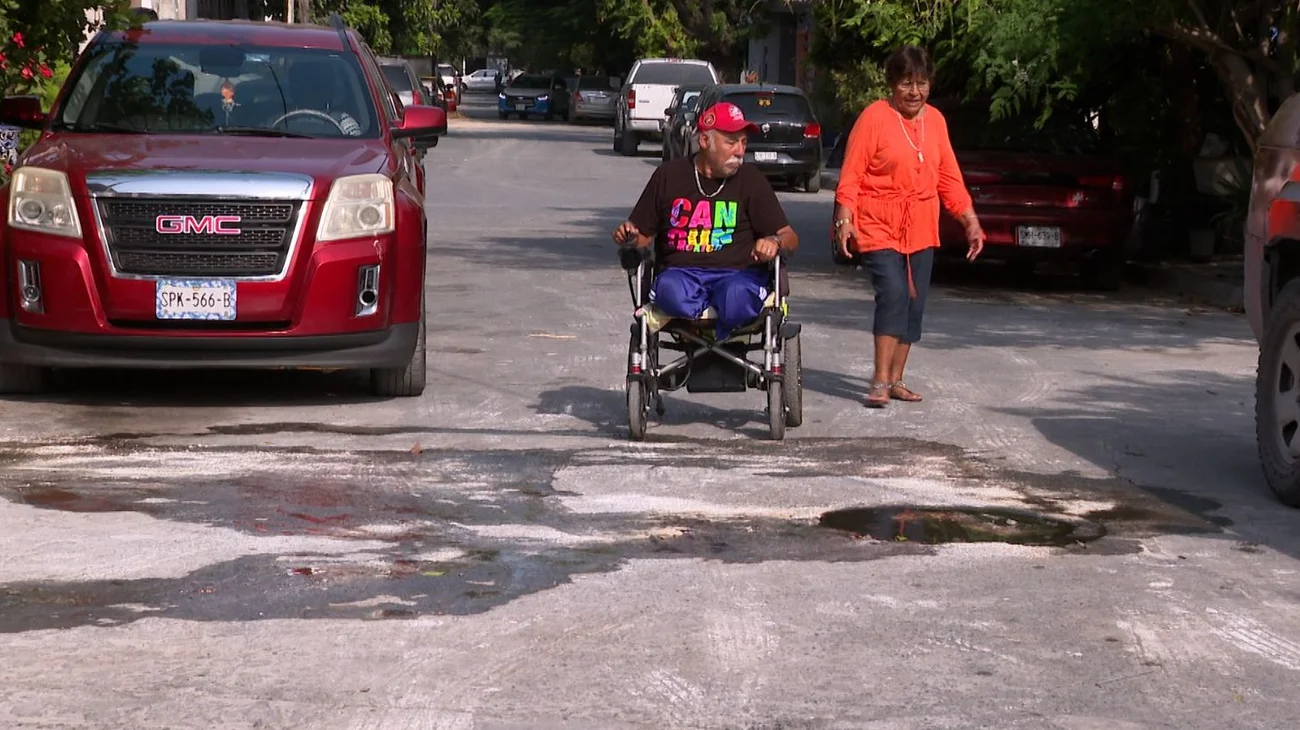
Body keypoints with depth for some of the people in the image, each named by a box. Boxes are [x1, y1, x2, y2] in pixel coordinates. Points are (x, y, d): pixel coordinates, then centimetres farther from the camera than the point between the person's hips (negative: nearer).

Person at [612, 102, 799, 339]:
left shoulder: (751, 180, 8)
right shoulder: (669, 175, 10)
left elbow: (790, 237, 8)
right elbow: (644, 236, 17)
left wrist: (775, 242, -16)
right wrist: (629, 237, -7)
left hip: (737, 274, 0)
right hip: (680, 272, 0)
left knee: (737, 296, -38)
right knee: (670, 290, -37)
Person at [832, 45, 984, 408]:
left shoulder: (935, 120, 8)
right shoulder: (874, 117, -8)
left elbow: (950, 178, 14)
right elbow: (850, 176, -10)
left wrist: (971, 221, 11)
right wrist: (845, 220, -20)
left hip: (921, 230, 6)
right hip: (878, 228, -6)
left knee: (914, 303, 6)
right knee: (893, 295, -19)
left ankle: (896, 380, 17)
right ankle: (880, 382, -17)